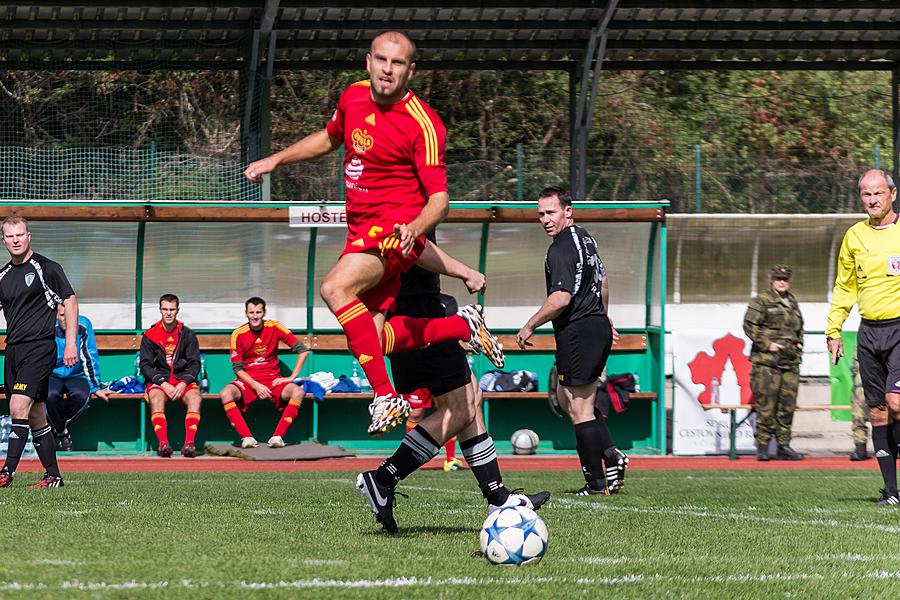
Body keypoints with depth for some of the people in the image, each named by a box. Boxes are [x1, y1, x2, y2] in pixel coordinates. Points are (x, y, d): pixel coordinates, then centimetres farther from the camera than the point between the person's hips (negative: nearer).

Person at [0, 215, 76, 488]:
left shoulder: (46, 268, -4)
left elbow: (70, 301, -3)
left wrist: (70, 343, -9)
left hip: (39, 348, -7)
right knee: (36, 416, 9)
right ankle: (53, 474, 14)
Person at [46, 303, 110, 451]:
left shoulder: (83, 326, -10)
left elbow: (90, 358, -5)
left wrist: (95, 387, -5)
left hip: (76, 376, 1)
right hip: (52, 376, -1)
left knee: (80, 394, -33)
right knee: (51, 395, -34)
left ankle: (58, 427, -7)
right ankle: (62, 433, -9)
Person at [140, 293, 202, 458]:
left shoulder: (187, 334, 10)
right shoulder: (150, 336, 8)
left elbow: (194, 364, 6)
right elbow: (145, 365, 2)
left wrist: (183, 384, -12)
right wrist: (163, 384, -13)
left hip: (183, 381, 1)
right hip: (158, 380, -1)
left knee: (195, 398, -32)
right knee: (156, 400, -35)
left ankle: (189, 443, -42)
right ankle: (163, 443, -47)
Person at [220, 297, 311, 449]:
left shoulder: (274, 328, -2)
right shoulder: (238, 334, -3)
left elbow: (303, 350, 0)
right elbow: (237, 368, -2)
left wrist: (292, 377, -6)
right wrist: (256, 386, -17)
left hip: (273, 379, 0)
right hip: (248, 380, 0)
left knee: (297, 392, -29)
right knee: (226, 393, -31)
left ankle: (278, 436, -30)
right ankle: (247, 437, -33)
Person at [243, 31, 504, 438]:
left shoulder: (422, 123, -14)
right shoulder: (353, 98, 6)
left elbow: (439, 199, -15)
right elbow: (330, 138, 29)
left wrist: (414, 229, -34)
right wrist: (275, 160, 24)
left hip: (396, 229, -8)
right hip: (361, 231, 8)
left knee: (335, 288, -33)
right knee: (368, 339, -3)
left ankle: (386, 398, -33)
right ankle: (463, 325, 17)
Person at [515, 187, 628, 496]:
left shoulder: (560, 250, -17)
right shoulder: (584, 237, 13)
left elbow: (561, 298, -24)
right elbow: (601, 280, 25)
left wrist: (529, 326, -14)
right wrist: (604, 318, 38)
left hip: (578, 332, -10)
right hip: (599, 327, 10)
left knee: (579, 408, -3)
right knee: (565, 398, 19)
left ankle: (596, 482, -1)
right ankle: (611, 453, 7)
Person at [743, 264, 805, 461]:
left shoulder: (793, 303, 19)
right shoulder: (761, 301, -1)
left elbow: (799, 328, 31)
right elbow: (749, 325, -7)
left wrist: (799, 345, 15)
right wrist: (767, 344, -13)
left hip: (790, 363, 6)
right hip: (767, 362, -6)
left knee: (788, 406, 5)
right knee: (767, 405, -7)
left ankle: (783, 446, 11)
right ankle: (762, 446, -2)